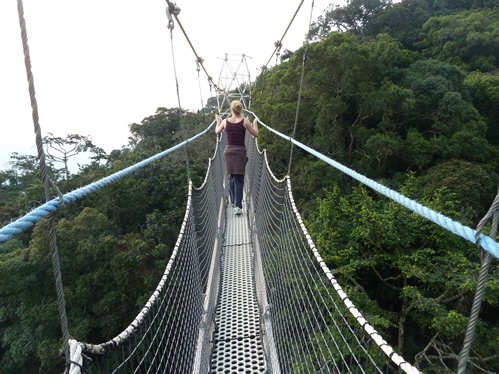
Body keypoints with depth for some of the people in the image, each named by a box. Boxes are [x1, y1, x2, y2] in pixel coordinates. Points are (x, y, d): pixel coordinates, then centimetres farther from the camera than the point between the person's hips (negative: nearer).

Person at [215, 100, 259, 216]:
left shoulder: (225, 121, -1)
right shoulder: (245, 121, -9)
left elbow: (217, 131, 17)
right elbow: (256, 134, -1)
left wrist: (218, 121, 34)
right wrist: (255, 123, 15)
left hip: (228, 151, 3)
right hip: (240, 152, -3)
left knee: (231, 177, 18)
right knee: (239, 179, -2)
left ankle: (233, 201, 29)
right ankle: (237, 206, -11)